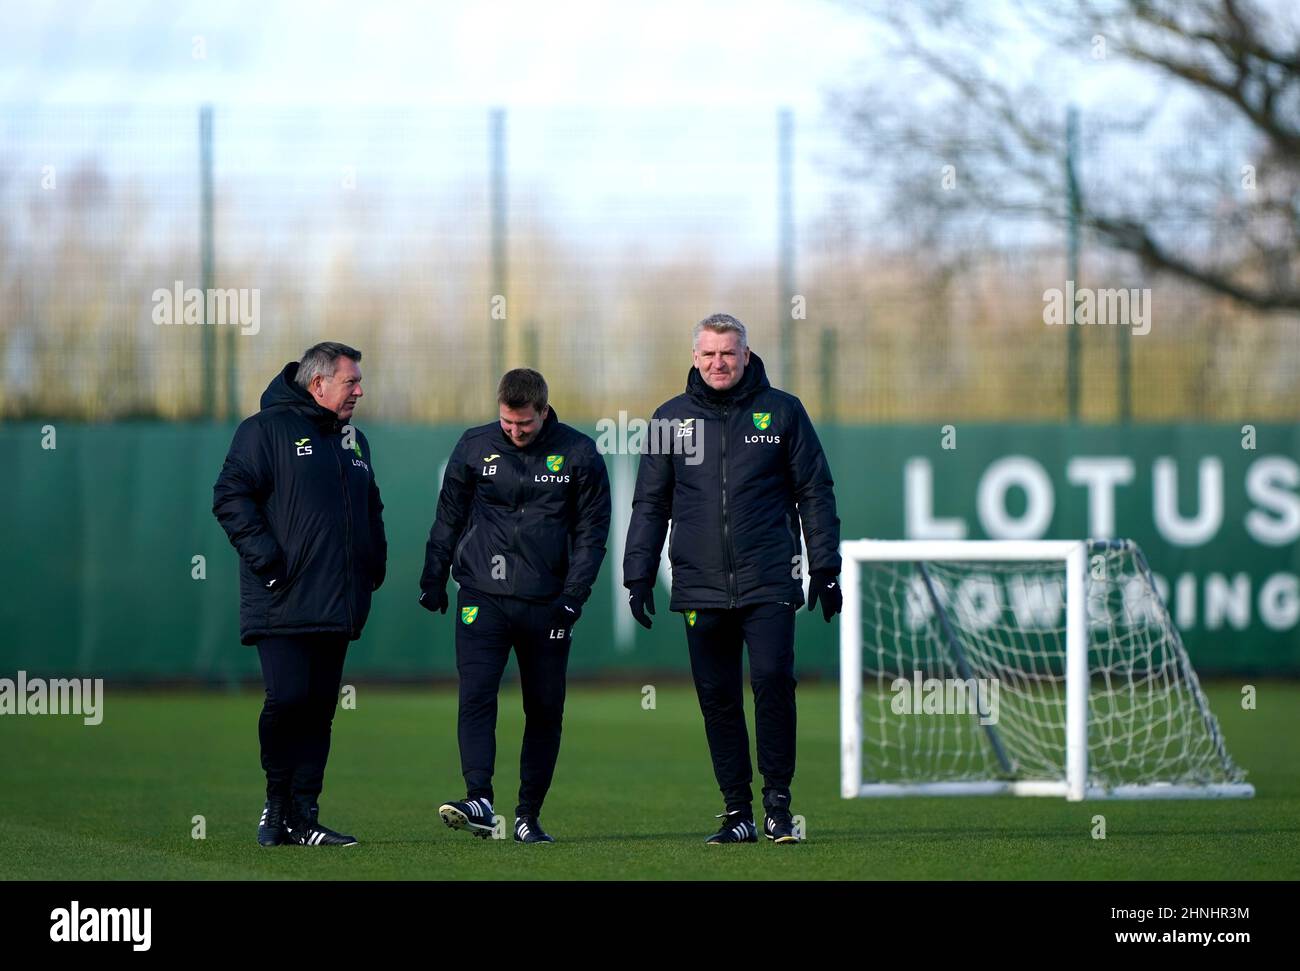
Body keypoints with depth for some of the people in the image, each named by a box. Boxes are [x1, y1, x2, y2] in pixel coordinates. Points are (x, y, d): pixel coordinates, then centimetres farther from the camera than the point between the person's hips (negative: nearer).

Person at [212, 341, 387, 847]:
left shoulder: (354, 442, 20)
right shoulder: (268, 429, -3)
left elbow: (371, 511, 31)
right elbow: (231, 496, -10)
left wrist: (373, 565, 16)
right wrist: (265, 557, -16)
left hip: (336, 608, 7)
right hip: (282, 604, -7)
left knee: (320, 708, 4)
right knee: (287, 698, -14)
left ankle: (303, 817, 7)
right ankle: (278, 801, 5)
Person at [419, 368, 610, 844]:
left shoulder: (579, 454, 0)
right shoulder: (474, 446, 4)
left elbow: (592, 530, 2)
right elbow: (448, 516, 13)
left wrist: (573, 595, -7)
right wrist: (433, 578, 7)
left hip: (547, 603, 0)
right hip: (482, 596, 0)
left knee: (545, 710, 4)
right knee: (476, 695, -17)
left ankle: (529, 816, 13)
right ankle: (479, 801, -25)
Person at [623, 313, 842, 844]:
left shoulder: (782, 412, 5)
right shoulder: (671, 418, 10)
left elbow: (815, 493, 8)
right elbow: (650, 503, 14)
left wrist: (825, 569, 3)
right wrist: (639, 575, 7)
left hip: (769, 582, -2)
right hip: (700, 586, 2)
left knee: (773, 681, -14)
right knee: (718, 699, 3)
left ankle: (777, 801, -3)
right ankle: (737, 810, 10)